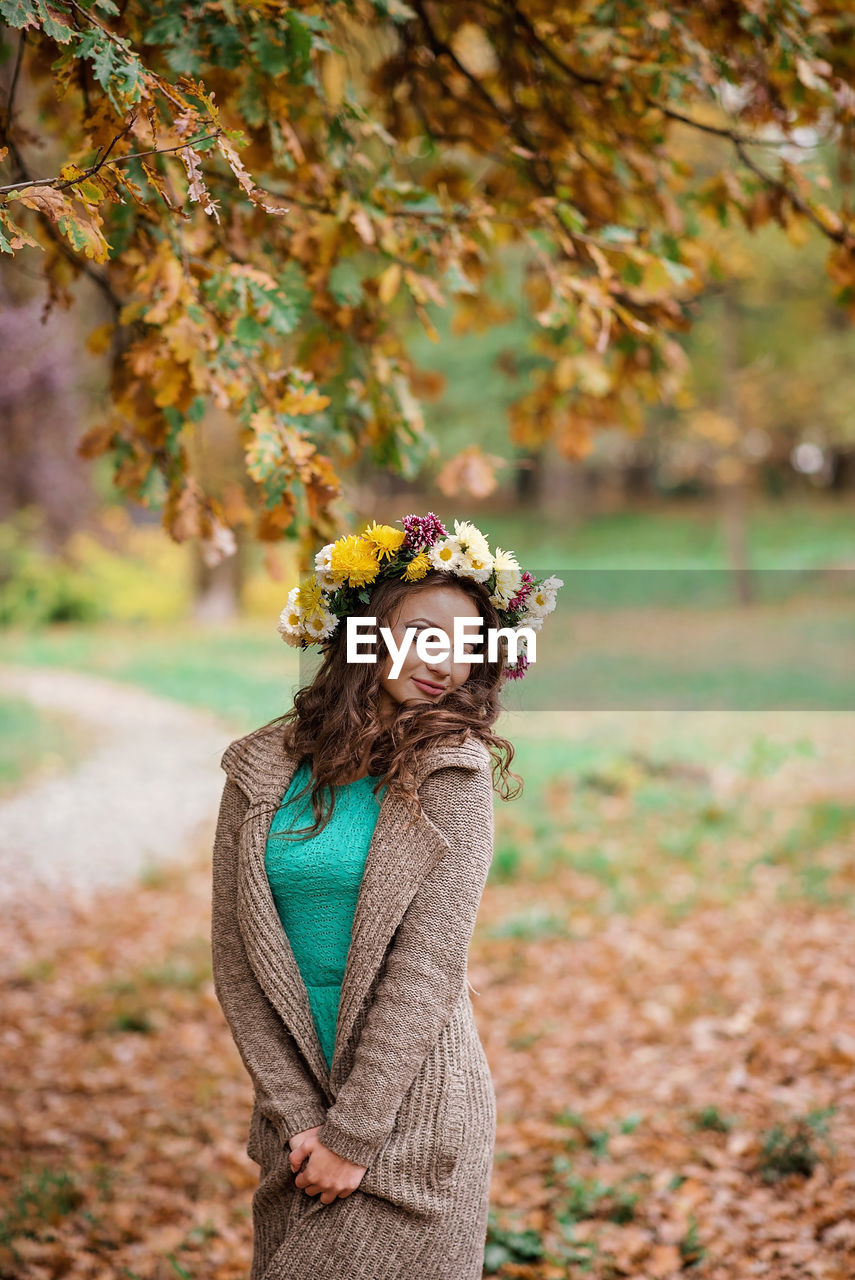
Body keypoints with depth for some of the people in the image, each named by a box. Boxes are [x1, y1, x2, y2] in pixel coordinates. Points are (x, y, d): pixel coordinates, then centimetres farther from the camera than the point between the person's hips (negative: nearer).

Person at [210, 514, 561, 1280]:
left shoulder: (452, 774, -8)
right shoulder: (263, 769, 0)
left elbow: (430, 966, -12)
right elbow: (236, 956, 0)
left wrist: (352, 1133, -13)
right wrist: (296, 1116, -6)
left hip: (412, 1101, -3)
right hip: (296, 1095, 3)